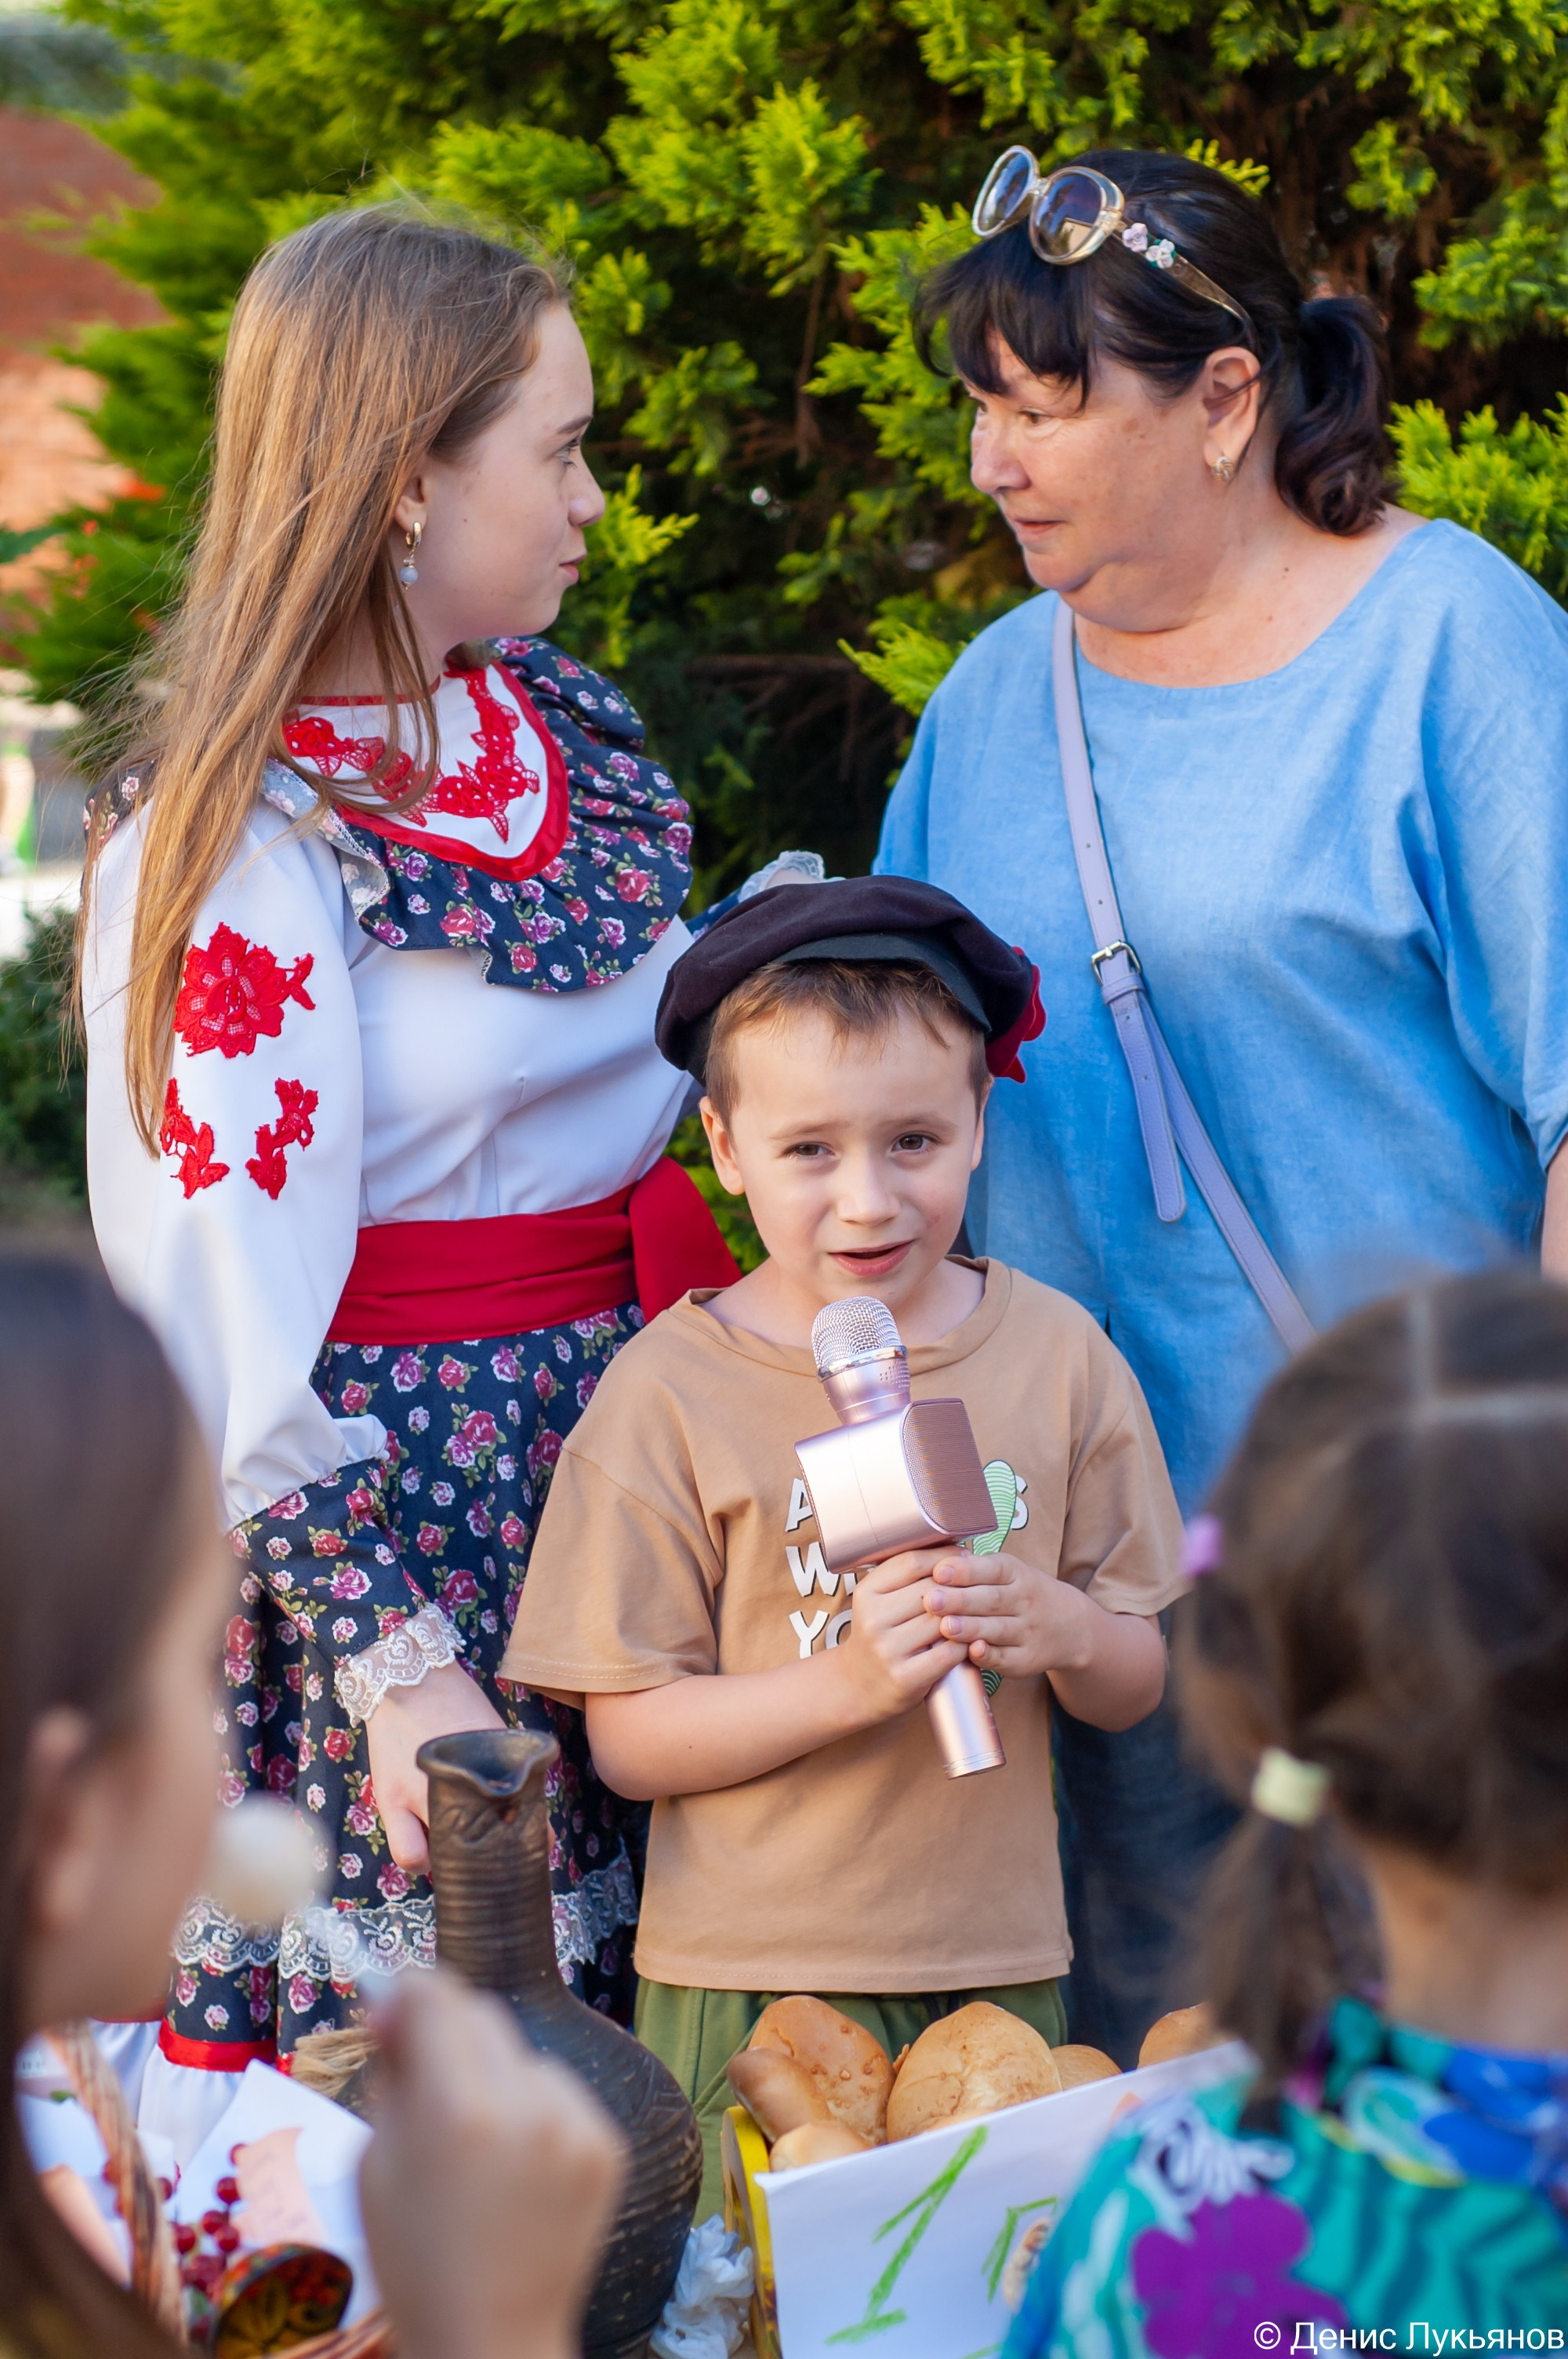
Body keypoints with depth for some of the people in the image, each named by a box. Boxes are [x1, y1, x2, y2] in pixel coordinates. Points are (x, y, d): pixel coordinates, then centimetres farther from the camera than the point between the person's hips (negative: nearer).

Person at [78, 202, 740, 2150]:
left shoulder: (569, 730, 11)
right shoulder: (230, 834, -12)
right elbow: (225, 1282, -16)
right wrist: (394, 1660, -20)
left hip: (628, 1459, 7)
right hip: (396, 1499, -7)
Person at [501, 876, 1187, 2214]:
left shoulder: (1056, 1355, 4)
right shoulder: (670, 1391, -6)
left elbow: (1136, 1687, 9)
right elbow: (626, 1739, -7)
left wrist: (1062, 1627, -14)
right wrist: (843, 1685, -21)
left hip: (1001, 1966, 3)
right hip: (749, 1984, -2)